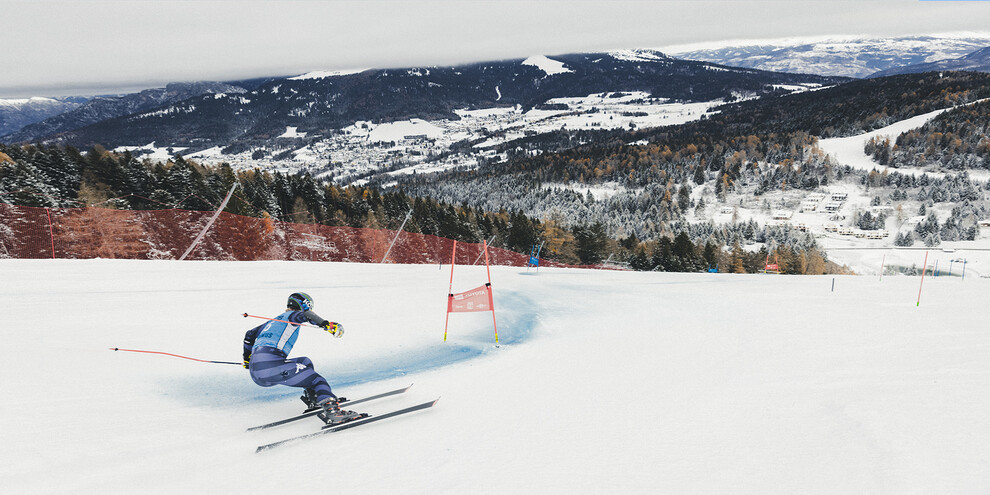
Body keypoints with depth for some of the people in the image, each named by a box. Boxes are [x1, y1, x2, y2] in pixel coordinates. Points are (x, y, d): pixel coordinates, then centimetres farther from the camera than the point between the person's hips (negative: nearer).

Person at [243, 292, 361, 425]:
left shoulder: (273, 320, 33)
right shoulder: (292, 315, 9)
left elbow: (250, 335, 44)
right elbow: (305, 315, -16)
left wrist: (247, 359, 56)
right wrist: (327, 324, -27)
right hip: (271, 366, -9)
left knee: (306, 363, 27)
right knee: (317, 380, -10)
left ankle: (313, 399, 20)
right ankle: (331, 409, -35)